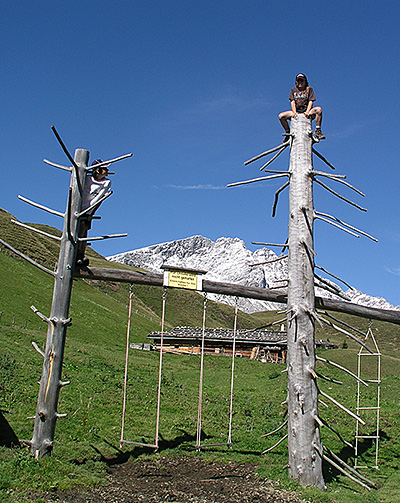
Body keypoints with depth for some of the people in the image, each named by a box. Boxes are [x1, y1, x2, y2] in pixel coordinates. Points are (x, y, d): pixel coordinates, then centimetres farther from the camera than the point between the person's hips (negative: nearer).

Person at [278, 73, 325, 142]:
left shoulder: (309, 89, 10)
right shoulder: (293, 90, 14)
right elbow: (292, 102, 3)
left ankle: (318, 131, -26)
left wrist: (307, 112, -20)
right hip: (296, 111, 2)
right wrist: (294, 112, -15)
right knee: (281, 116, -20)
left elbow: (311, 101, -1)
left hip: (306, 111, -2)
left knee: (318, 109, -32)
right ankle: (288, 133, 0)